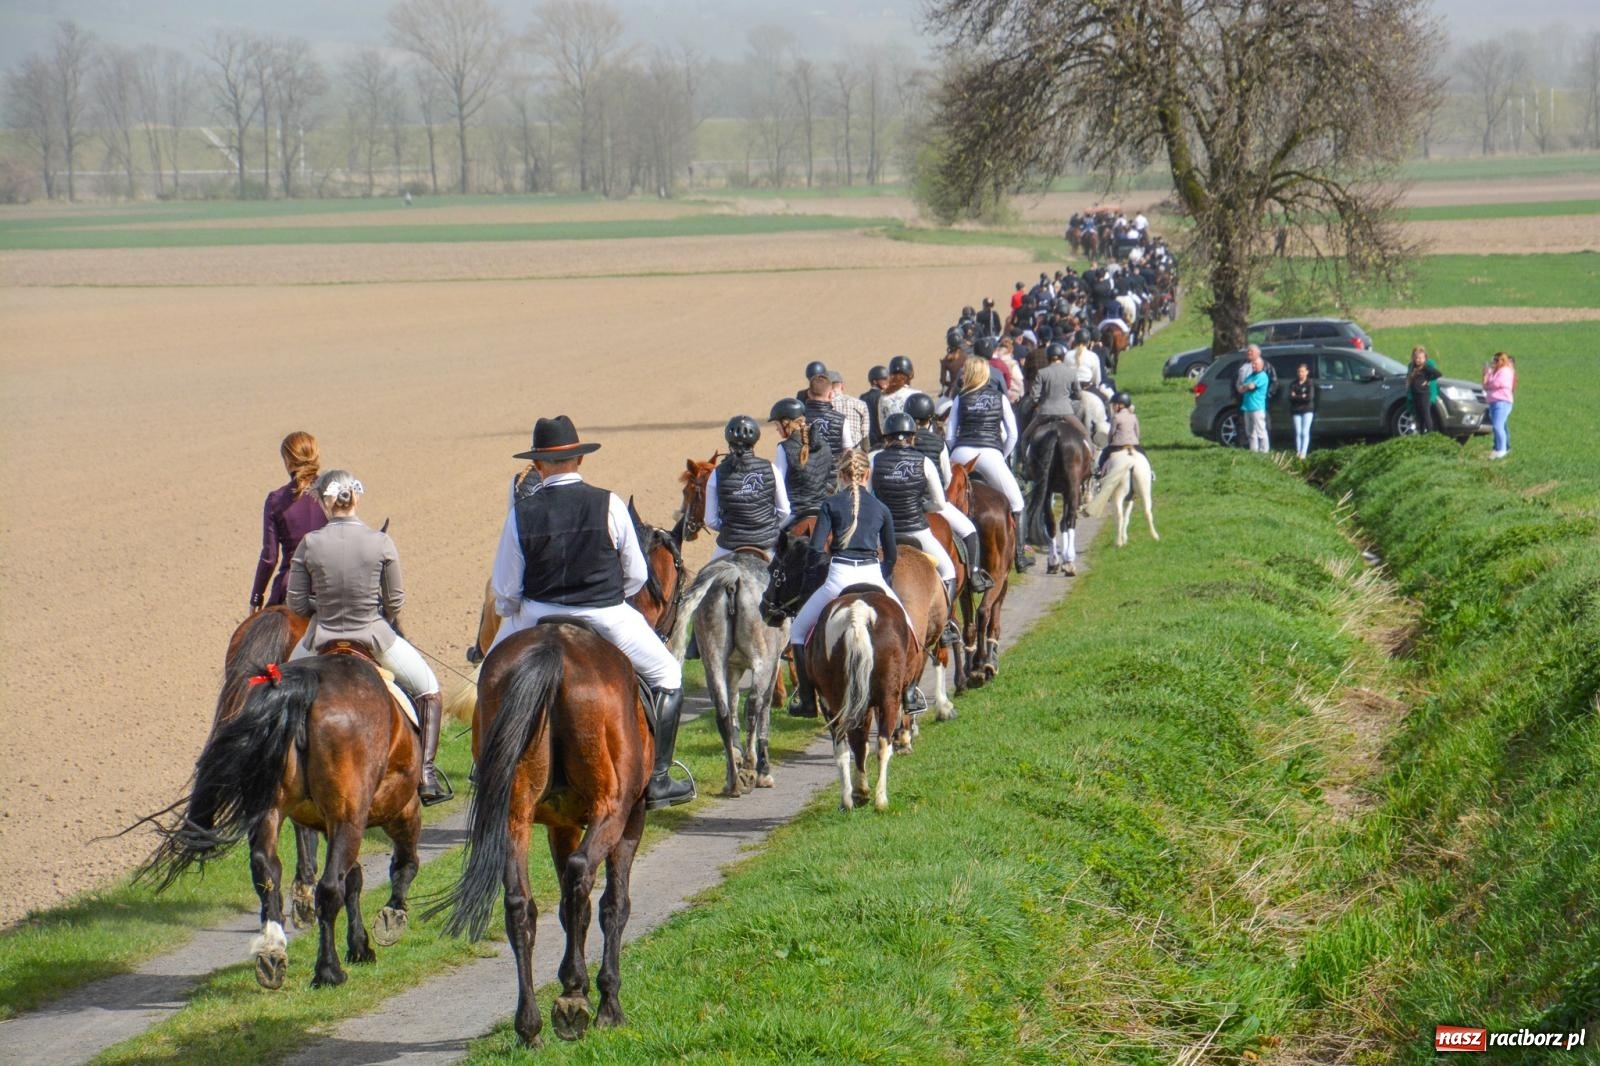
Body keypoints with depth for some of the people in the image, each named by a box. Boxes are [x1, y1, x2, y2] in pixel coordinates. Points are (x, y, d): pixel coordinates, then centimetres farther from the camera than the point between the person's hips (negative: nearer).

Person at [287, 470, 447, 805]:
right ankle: (426, 774, 12)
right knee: (429, 692, 21)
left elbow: (296, 604, -5)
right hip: (376, 636, -1)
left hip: (322, 639, 1)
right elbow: (396, 602, -4)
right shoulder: (380, 542, -11)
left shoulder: (309, 545, -11)